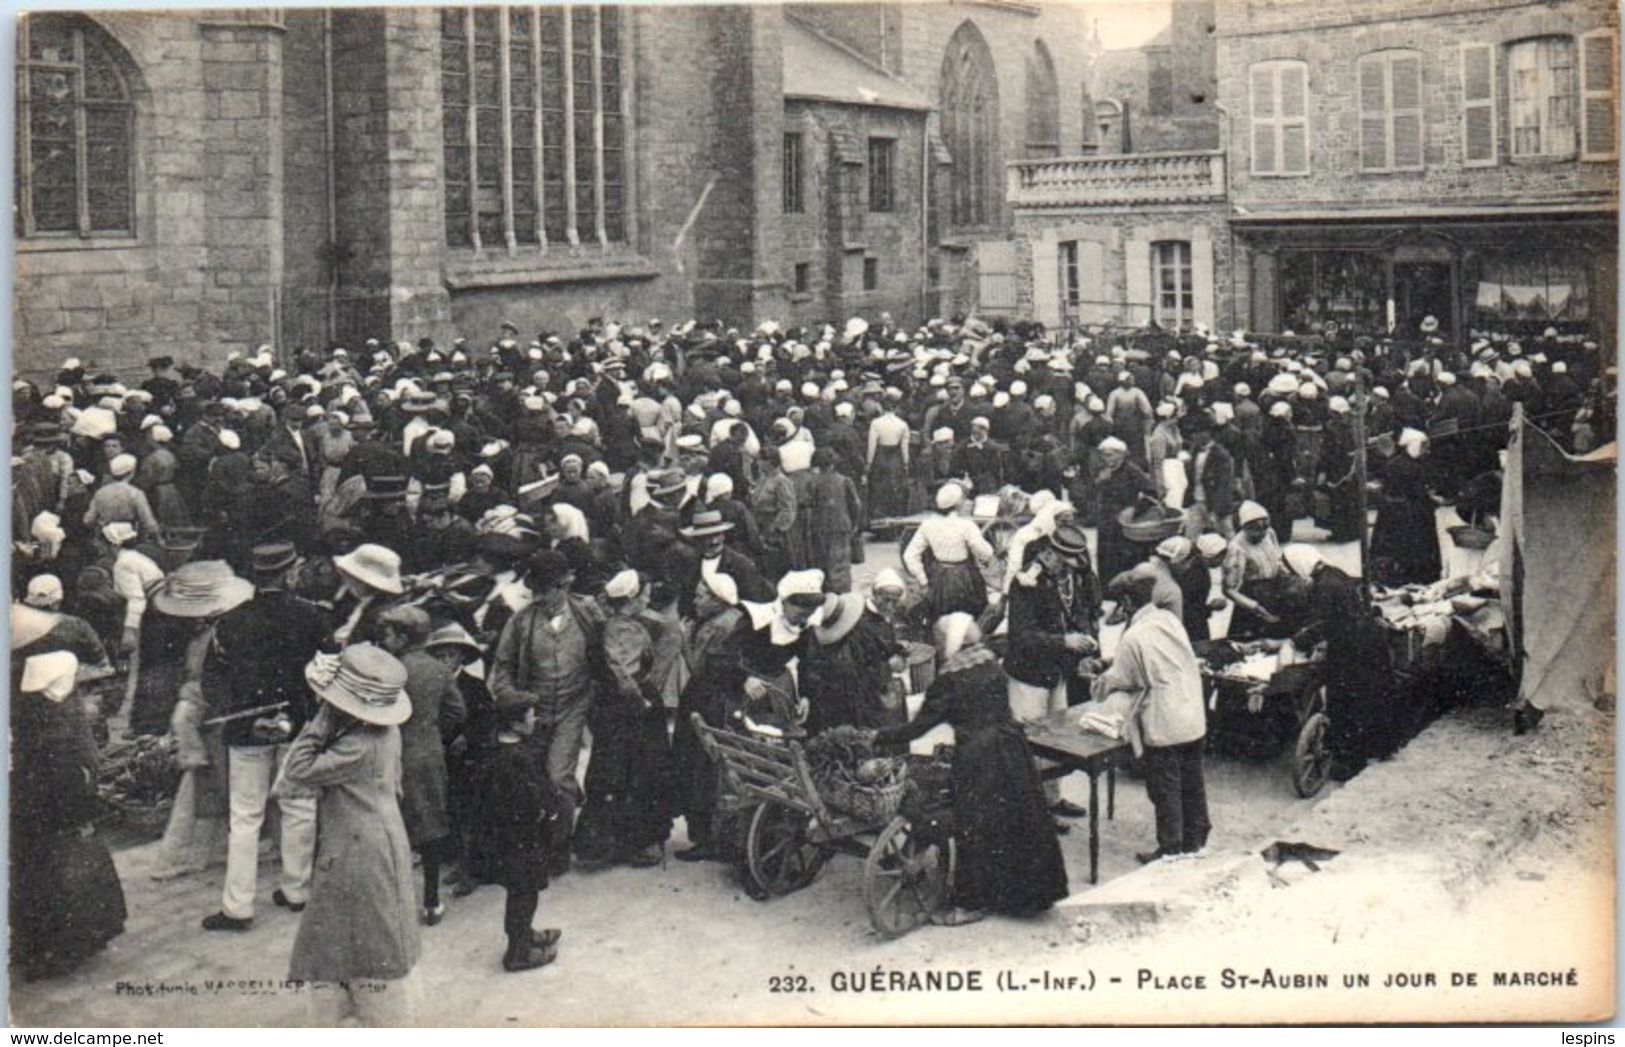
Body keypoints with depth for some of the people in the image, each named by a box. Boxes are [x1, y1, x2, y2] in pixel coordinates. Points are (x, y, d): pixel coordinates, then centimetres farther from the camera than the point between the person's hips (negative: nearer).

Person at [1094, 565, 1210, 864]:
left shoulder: (1134, 637, -18)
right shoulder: (1169, 619, 3)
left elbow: (1120, 678, -8)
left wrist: (1102, 684, 15)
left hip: (1162, 724, -7)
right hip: (1193, 716, 7)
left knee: (1165, 788, 5)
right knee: (1192, 781, 17)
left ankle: (1171, 850, 14)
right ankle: (1195, 841, 28)